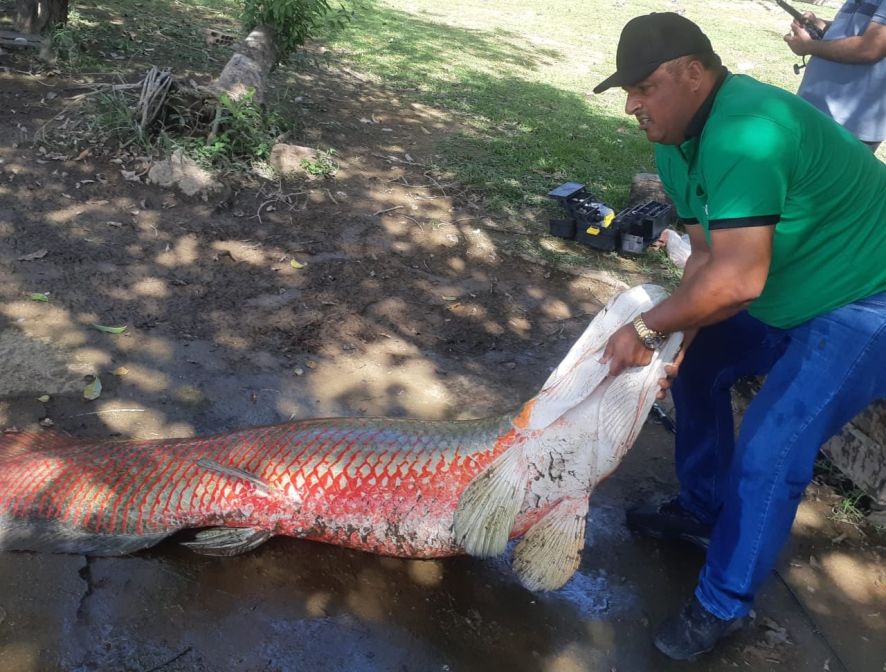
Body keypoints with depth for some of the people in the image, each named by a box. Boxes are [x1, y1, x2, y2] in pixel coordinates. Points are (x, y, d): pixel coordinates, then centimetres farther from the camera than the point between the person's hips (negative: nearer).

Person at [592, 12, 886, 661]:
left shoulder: (745, 132, -32)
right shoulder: (676, 145, -1)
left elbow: (737, 279, -38)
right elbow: (707, 253, -1)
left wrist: (646, 328, -26)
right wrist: (674, 339, -12)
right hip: (793, 295, 10)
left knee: (767, 454, -15)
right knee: (695, 362, 14)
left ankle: (723, 605, 8)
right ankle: (703, 509, 33)